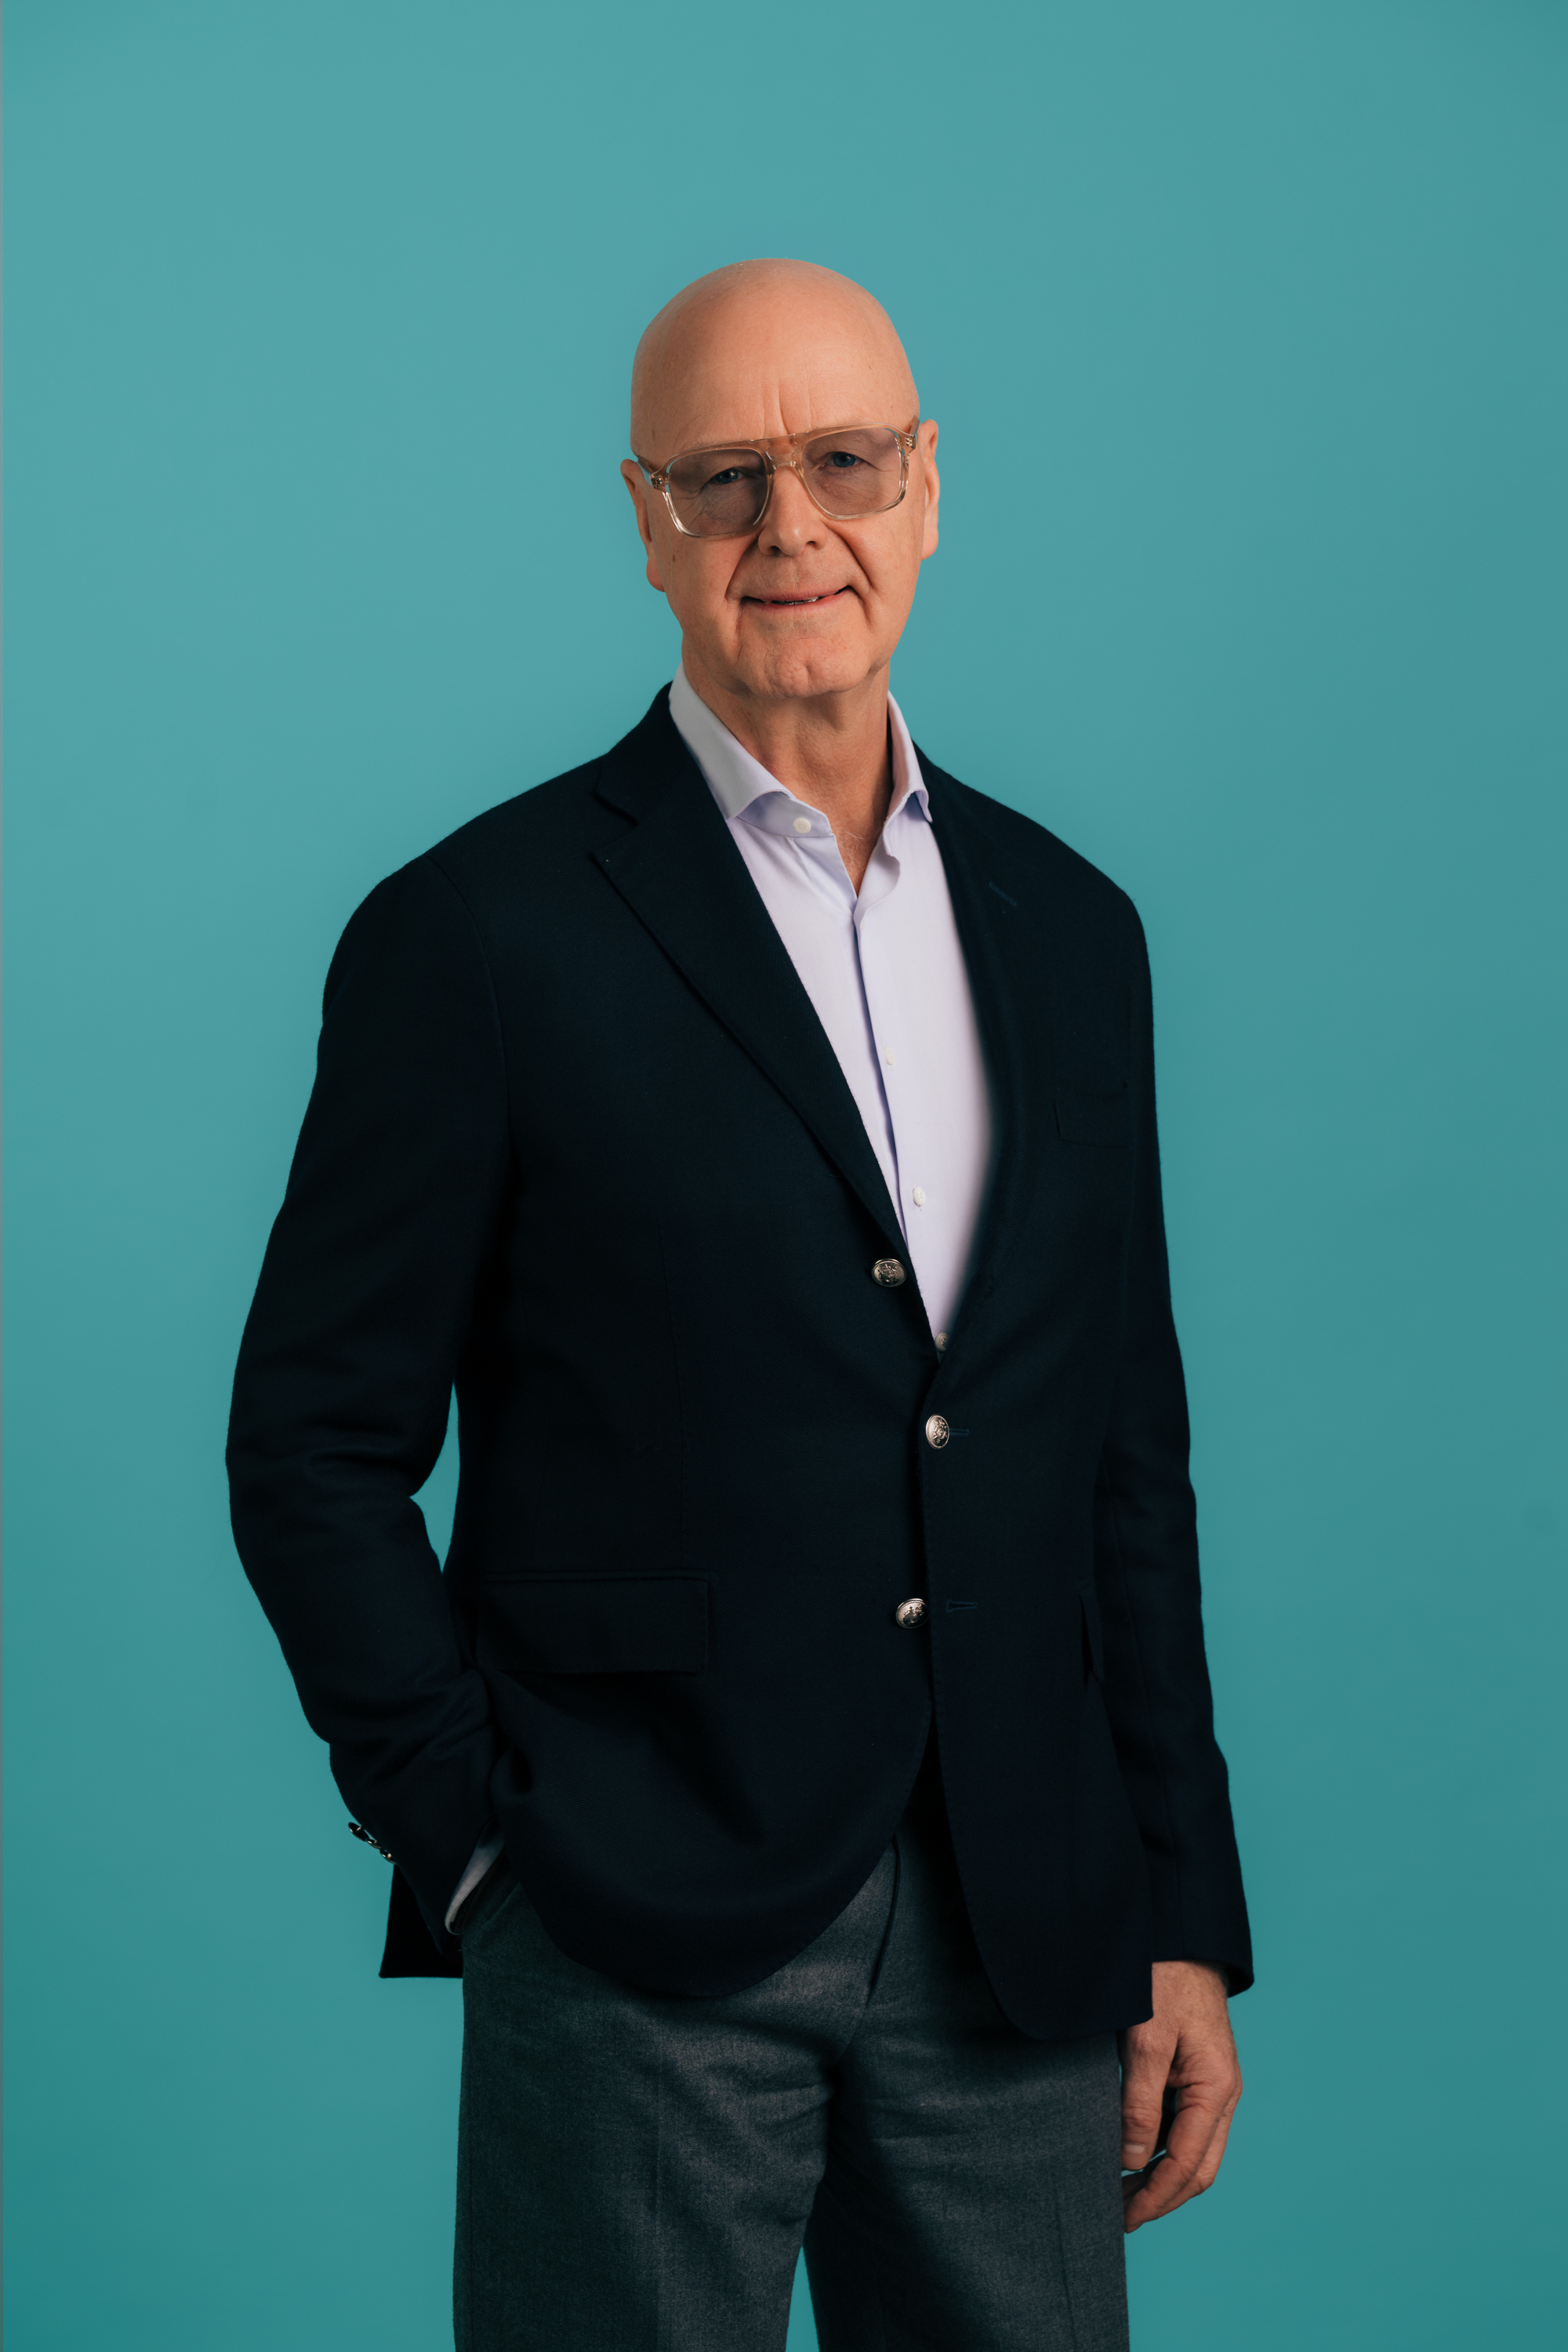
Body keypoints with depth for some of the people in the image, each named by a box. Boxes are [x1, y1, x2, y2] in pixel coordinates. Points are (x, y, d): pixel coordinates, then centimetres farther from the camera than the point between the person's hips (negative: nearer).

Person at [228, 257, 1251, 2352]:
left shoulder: (1068, 928, 10)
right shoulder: (481, 936, -5)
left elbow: (1127, 1450, 12)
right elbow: (317, 1446, -2)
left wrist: (1185, 1914, 9)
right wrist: (472, 1838, -8)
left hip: (1019, 1939, 4)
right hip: (639, 1944, -4)